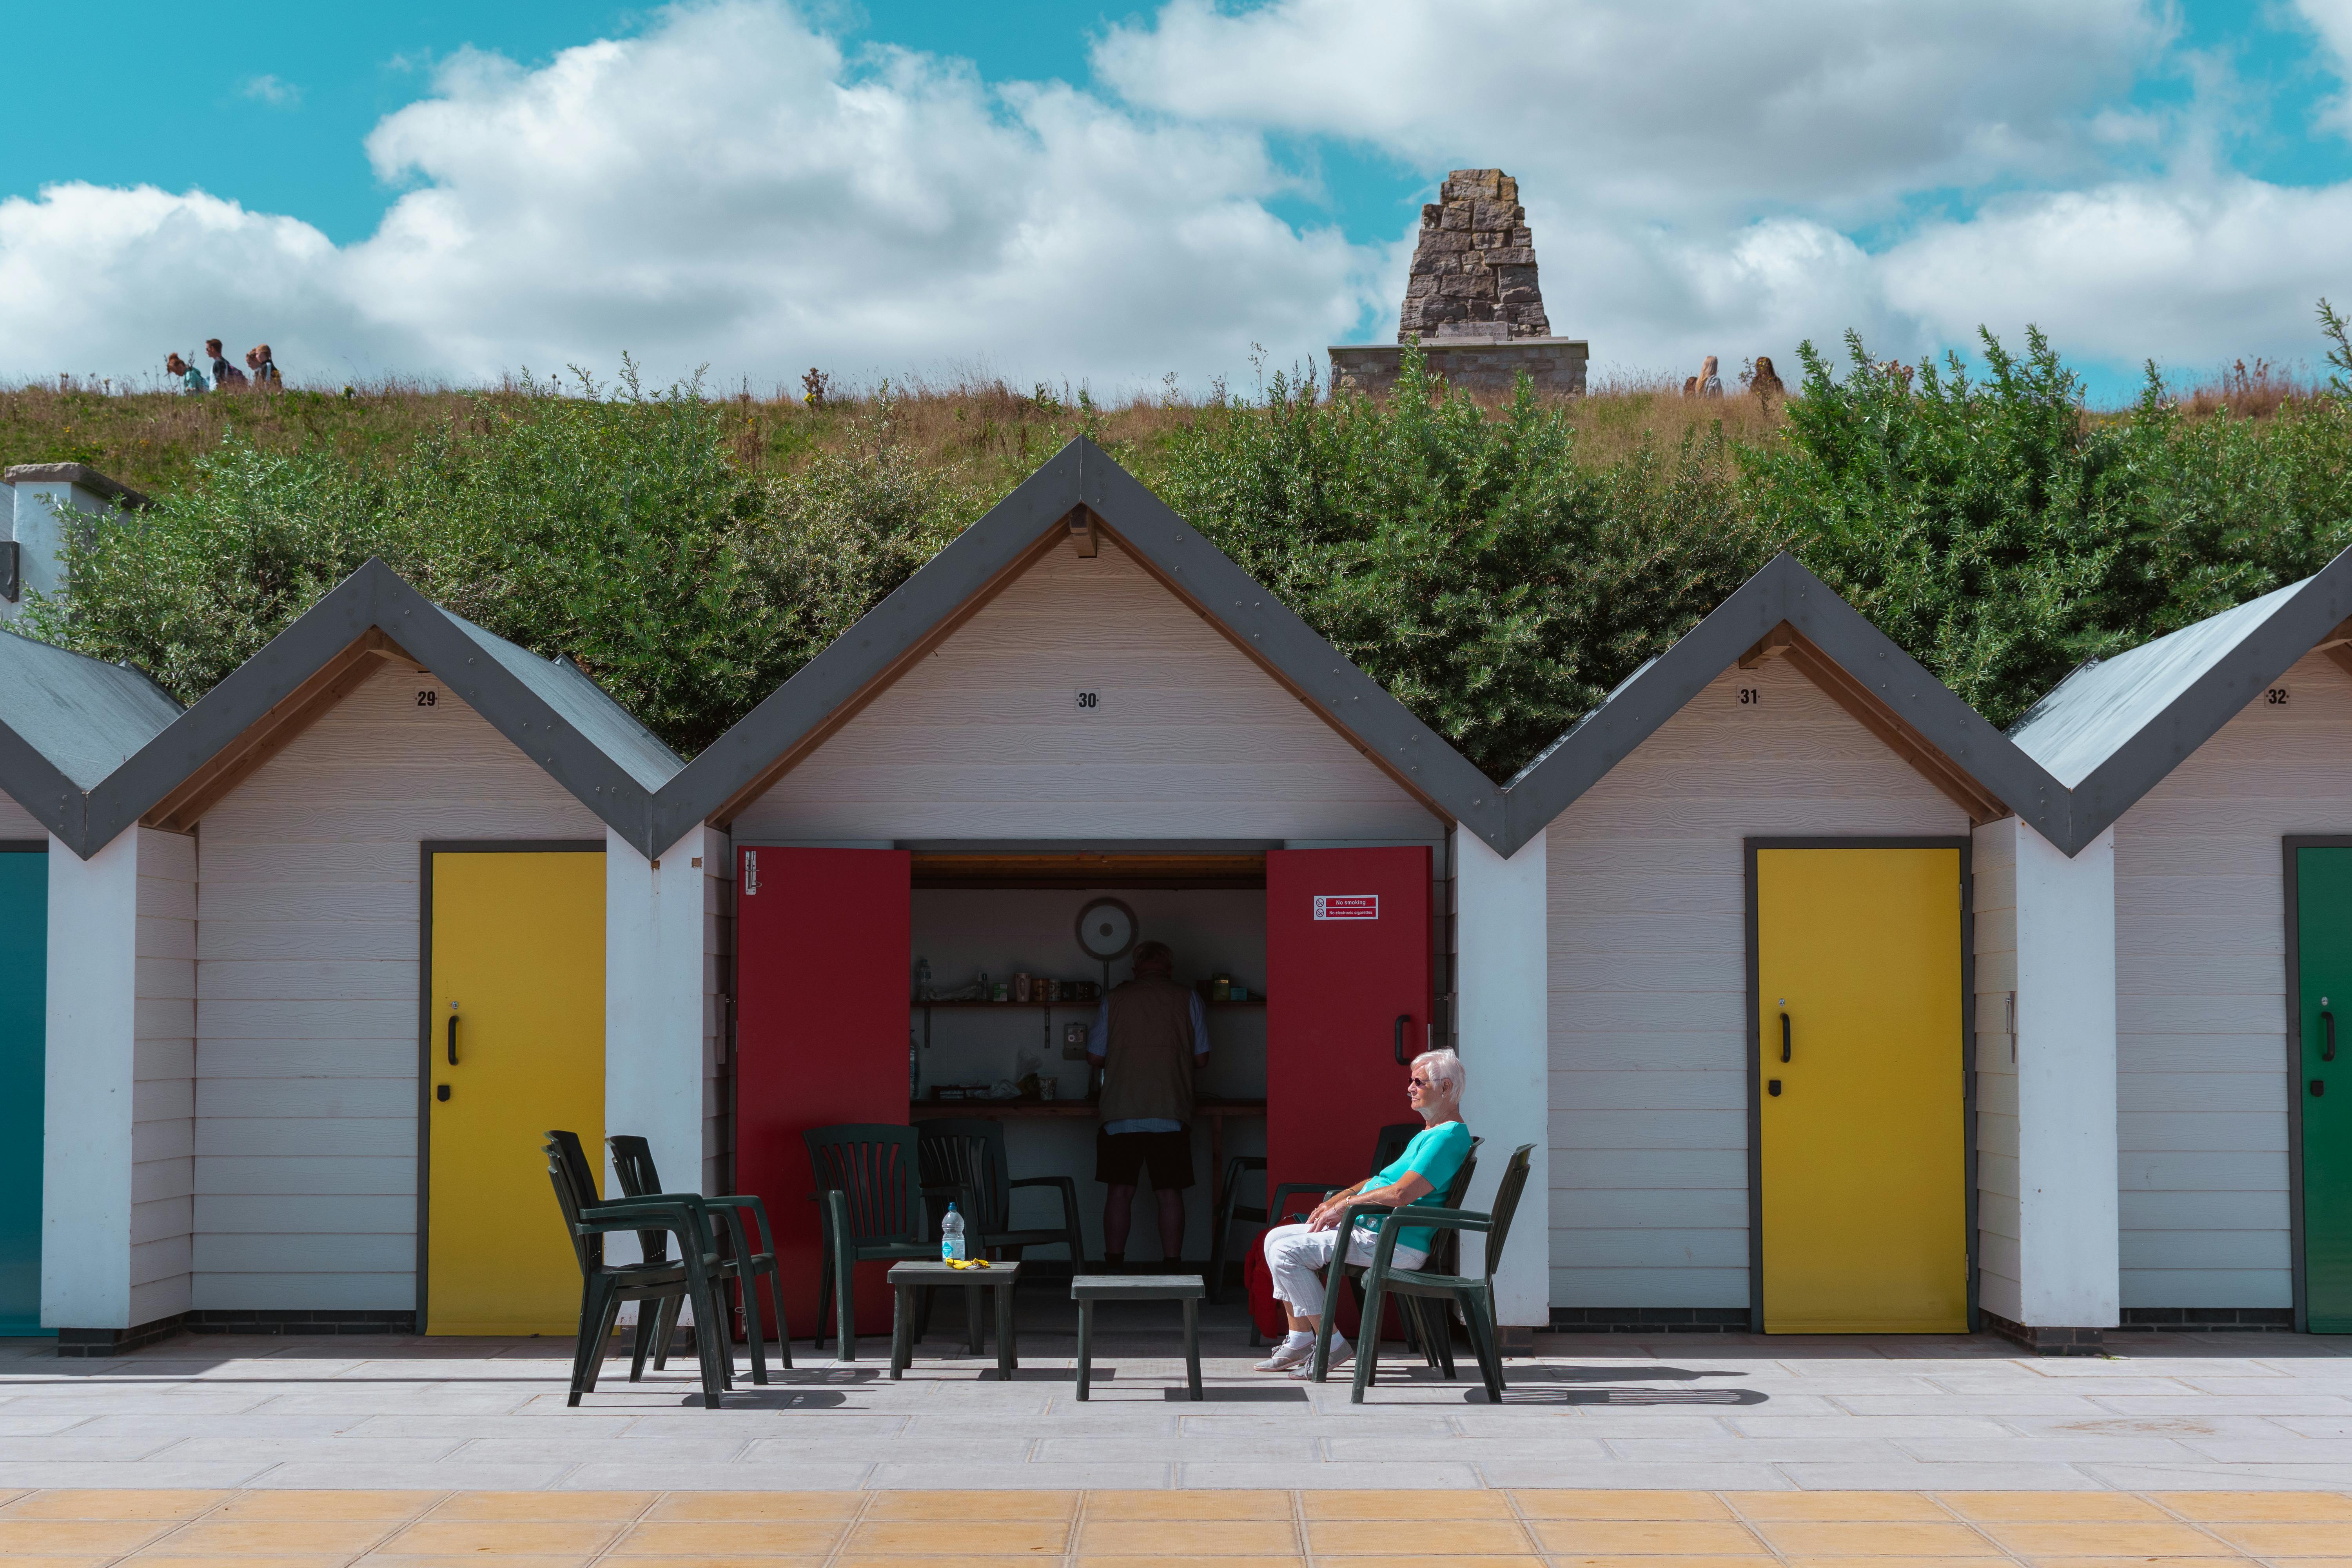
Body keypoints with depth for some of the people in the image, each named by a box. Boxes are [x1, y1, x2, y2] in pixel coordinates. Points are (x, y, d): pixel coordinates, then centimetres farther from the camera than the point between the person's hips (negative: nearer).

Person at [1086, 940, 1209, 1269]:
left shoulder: (1115, 999, 4)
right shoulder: (1187, 999, 3)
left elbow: (1095, 1056, 7)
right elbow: (1201, 1057, 5)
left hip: (1120, 1114, 0)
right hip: (1170, 1113, 0)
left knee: (1120, 1191, 5)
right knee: (1170, 1192, 4)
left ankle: (1114, 1268, 3)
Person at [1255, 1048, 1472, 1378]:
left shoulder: (1450, 1136, -15)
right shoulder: (1427, 1134, 20)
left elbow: (1400, 1194, -23)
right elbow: (1385, 1178, 24)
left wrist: (1345, 1206, -12)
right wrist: (1337, 1201, 10)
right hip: (1370, 1229, 11)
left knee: (1286, 1252, -18)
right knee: (1277, 1238, 10)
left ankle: (1331, 1345, -10)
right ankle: (1300, 1341, 8)